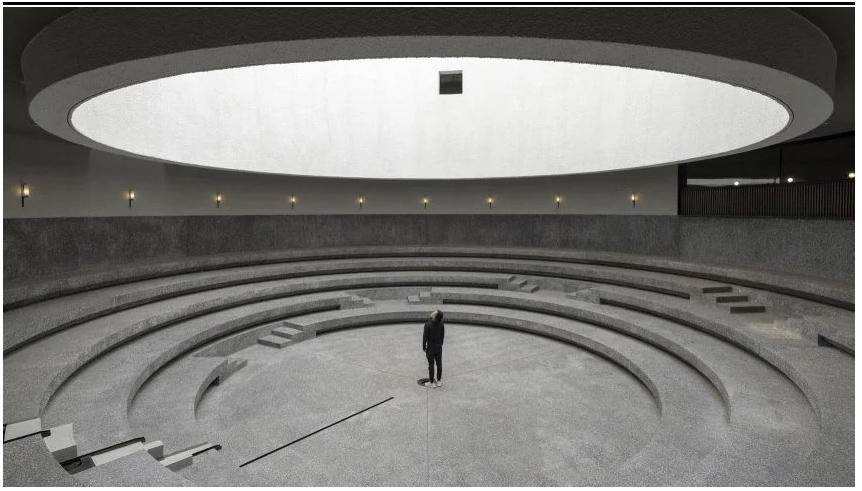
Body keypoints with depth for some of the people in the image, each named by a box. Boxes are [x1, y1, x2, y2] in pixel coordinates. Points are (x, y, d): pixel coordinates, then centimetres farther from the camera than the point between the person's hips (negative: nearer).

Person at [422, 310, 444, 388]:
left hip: (430, 348, -4)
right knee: (439, 364, 13)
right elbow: (442, 336, 3)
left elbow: (425, 337, -15)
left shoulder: (428, 325, -21)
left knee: (431, 365, 6)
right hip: (439, 348, 4)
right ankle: (439, 381, 24)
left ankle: (432, 382, 15)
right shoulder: (441, 324, -7)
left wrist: (424, 347, -2)